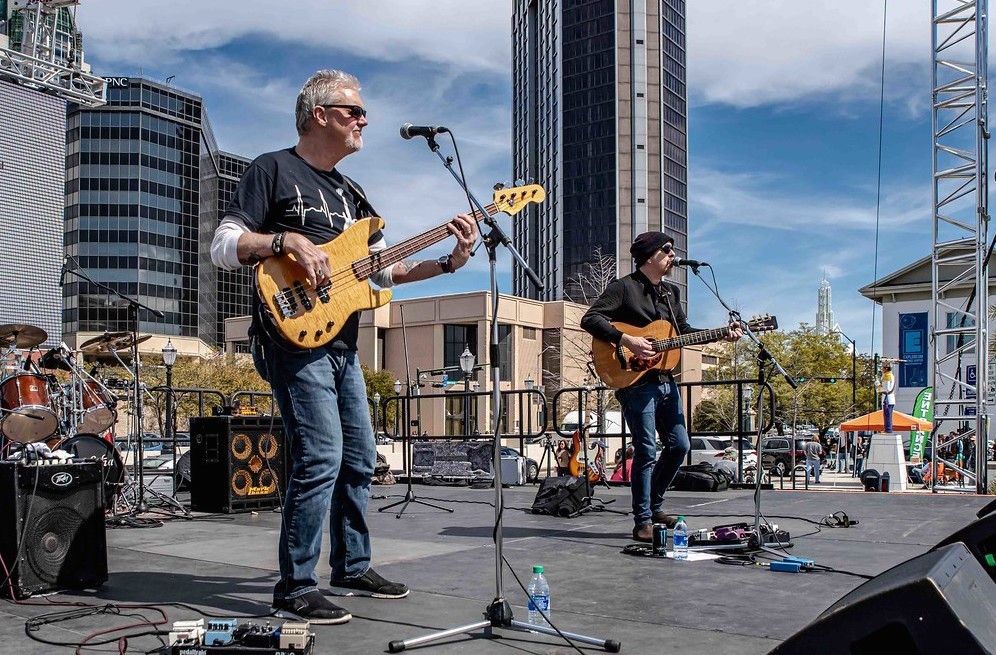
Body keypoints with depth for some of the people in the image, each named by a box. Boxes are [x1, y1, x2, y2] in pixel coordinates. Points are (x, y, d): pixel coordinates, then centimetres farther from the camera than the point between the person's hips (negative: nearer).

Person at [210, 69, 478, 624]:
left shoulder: (350, 192, 21)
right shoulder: (273, 170, -3)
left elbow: (384, 269, 17)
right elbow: (223, 247, -9)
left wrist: (448, 263, 5)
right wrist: (289, 240, -21)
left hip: (342, 345, 9)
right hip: (296, 337, -9)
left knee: (359, 458, 12)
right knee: (321, 458, -15)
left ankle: (353, 568, 26)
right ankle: (297, 589, -5)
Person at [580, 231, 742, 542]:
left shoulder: (671, 292, 17)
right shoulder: (623, 287, -6)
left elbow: (684, 331, 21)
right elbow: (590, 318, -14)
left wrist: (723, 334, 8)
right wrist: (627, 340, -23)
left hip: (666, 380, 8)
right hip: (636, 381, -8)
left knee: (679, 445, 10)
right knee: (647, 452, -7)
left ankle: (654, 505, 26)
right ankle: (643, 522, 3)